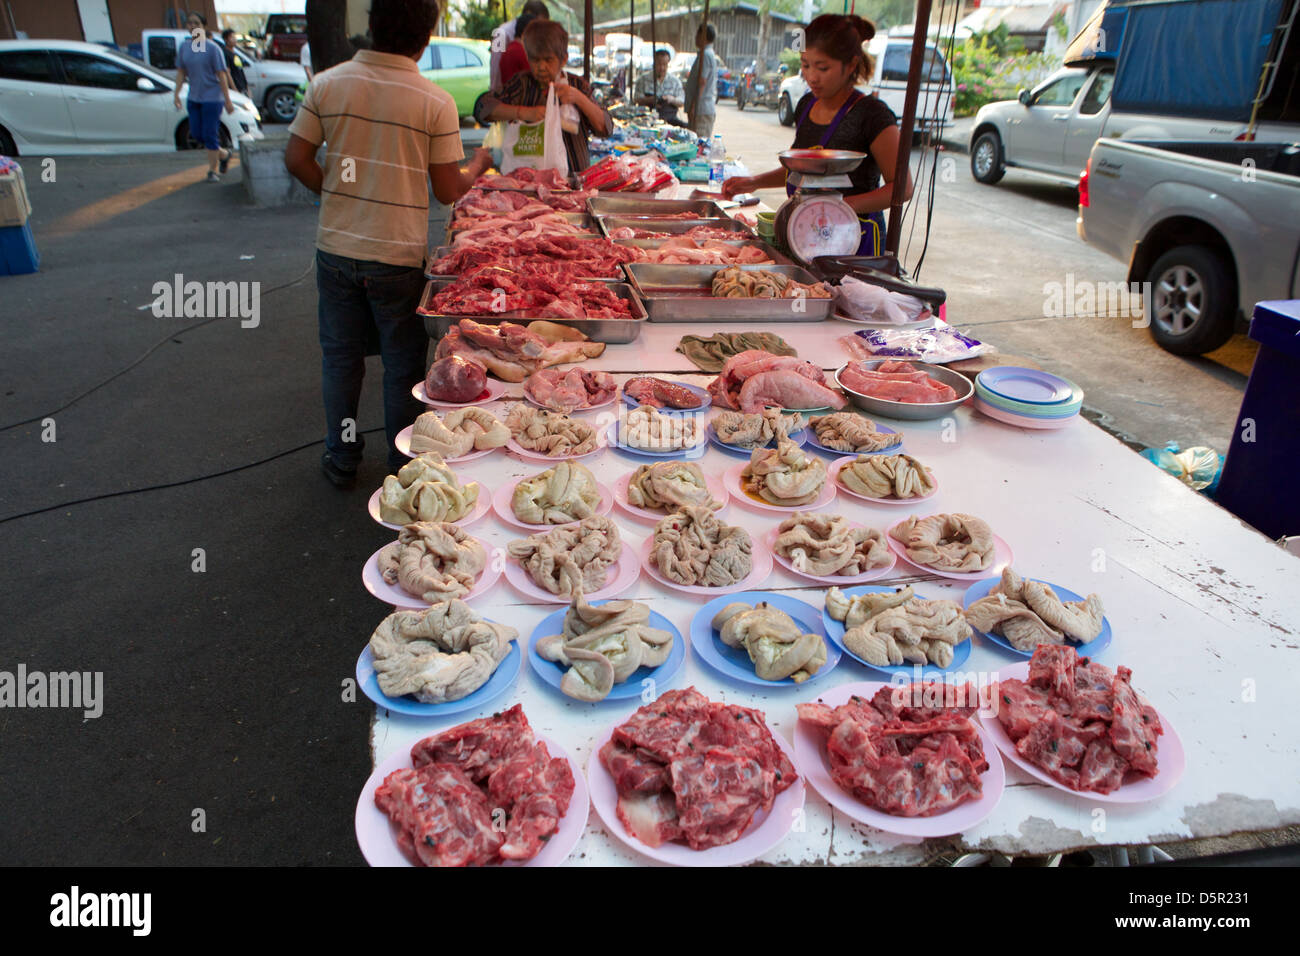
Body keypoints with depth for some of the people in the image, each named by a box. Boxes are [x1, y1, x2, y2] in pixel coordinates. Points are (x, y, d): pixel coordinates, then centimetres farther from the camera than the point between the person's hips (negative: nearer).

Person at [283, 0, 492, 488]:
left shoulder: (327, 84, -2)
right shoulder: (436, 101, -10)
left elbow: (296, 159, 0)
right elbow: (449, 191, -7)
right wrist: (479, 164, 14)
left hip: (336, 246, 3)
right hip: (399, 253, -3)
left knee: (340, 355, 16)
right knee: (403, 361, 13)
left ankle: (342, 458, 28)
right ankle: (404, 464, 25)